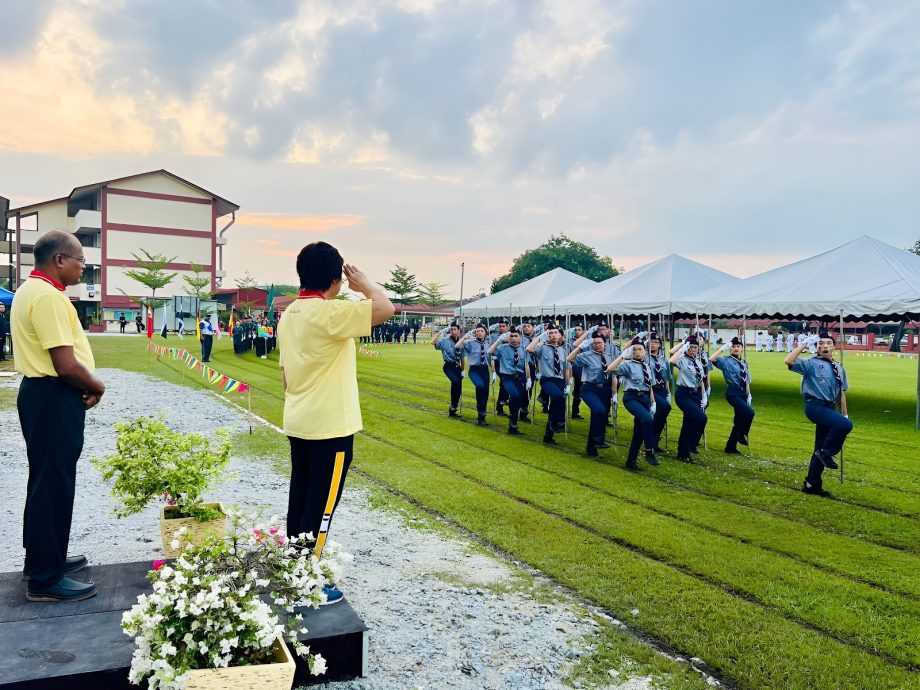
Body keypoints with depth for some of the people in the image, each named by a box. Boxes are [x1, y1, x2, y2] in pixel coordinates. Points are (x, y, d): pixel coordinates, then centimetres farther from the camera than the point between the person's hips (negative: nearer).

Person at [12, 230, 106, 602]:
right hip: (54, 398, -11)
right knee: (54, 483, -2)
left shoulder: (31, 290, 13)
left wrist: (86, 385, 7)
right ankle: (46, 578, 8)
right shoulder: (48, 296, -21)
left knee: (46, 480, 20)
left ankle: (43, 557, 34)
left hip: (42, 392, 11)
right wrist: (97, 386, -7)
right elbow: (67, 365, -25)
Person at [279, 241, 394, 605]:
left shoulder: (290, 314, 8)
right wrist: (363, 283, -5)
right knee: (321, 505, 1)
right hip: (330, 427, -9)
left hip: (298, 424, 9)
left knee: (300, 499, 17)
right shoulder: (329, 312, -19)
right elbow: (385, 308, -22)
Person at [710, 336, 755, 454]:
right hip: (733, 393, -7)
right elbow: (712, 359, -21)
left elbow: (746, 381, 17)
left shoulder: (744, 363, 15)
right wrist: (723, 348, -21)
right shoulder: (726, 361, -4)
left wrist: (748, 395, 11)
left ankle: (731, 447, 18)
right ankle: (742, 435, -2)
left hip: (743, 393, 7)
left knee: (739, 420, 8)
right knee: (749, 412, -26)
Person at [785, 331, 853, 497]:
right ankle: (826, 453, -8)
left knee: (820, 448, 10)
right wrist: (804, 344, -15)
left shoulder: (839, 368, 15)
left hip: (829, 408, 7)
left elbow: (841, 393, 20)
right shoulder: (811, 364, -4)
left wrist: (844, 414, 18)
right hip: (815, 406, -7)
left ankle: (812, 484, 19)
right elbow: (789, 361, -22)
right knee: (846, 425, -29)